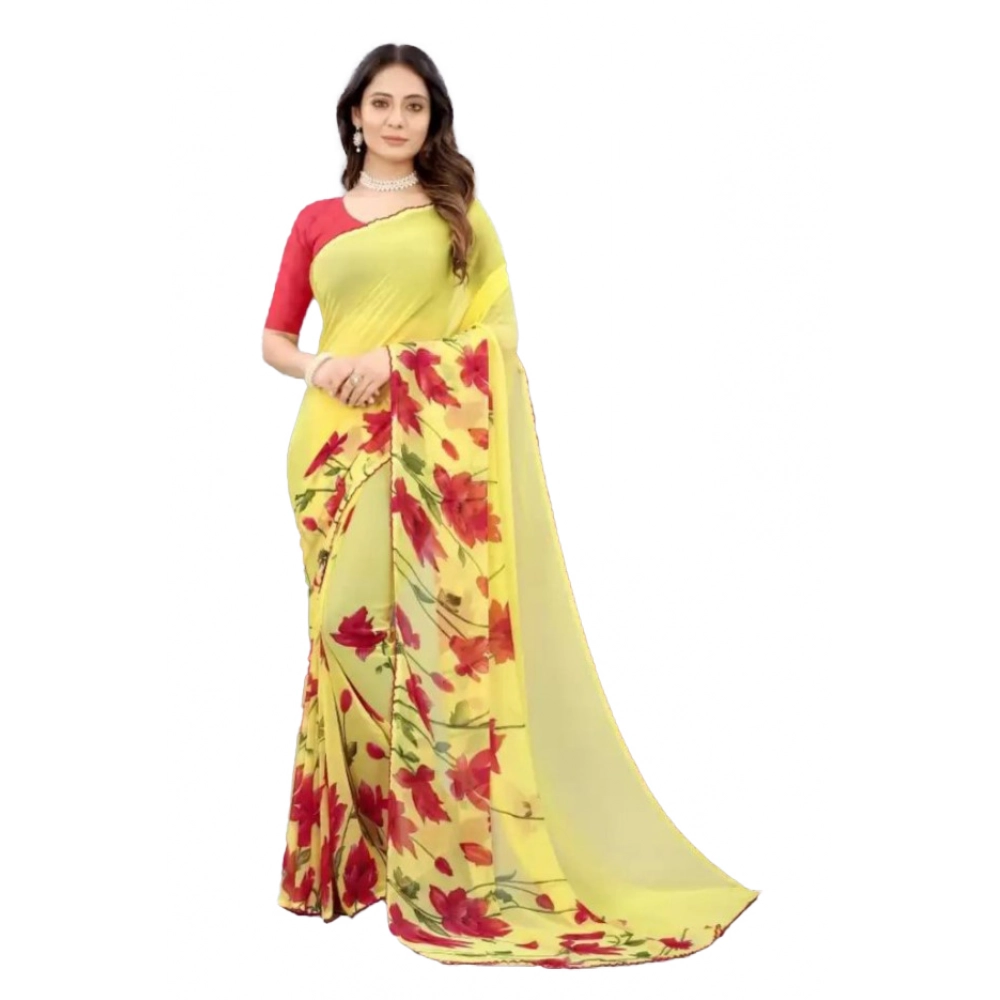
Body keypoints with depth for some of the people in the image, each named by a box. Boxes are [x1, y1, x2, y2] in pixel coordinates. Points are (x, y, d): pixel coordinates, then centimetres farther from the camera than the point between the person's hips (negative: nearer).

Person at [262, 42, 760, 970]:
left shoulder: (459, 214, 10)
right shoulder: (315, 221, 14)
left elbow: (496, 332, 1)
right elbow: (274, 338, 15)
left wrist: (395, 359, -12)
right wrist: (316, 368, -7)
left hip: (436, 448, -2)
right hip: (339, 445, 2)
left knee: (437, 633, -7)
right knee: (350, 632, 1)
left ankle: (458, 863, 0)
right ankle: (357, 850, 12)